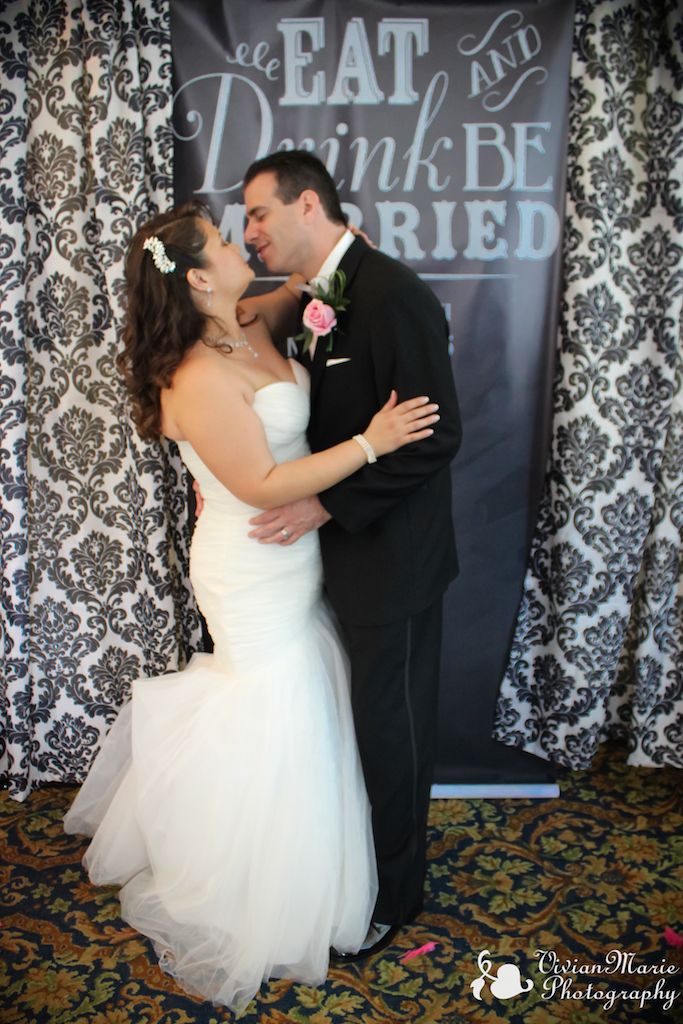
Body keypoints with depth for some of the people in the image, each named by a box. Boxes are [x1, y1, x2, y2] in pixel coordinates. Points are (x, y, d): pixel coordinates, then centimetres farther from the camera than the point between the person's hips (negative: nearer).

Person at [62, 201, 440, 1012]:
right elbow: (264, 486, -27)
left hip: (285, 565, 9)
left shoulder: (246, 330, 0)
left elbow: (284, 299, 23)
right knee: (272, 731, 7)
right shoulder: (200, 381, -27)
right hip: (253, 576, -9)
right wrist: (369, 442, -26)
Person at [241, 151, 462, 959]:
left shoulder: (392, 294, -19)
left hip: (390, 558, -8)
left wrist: (325, 504, -23)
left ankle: (393, 896, 32)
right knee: (360, 717, 21)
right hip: (343, 551, 8)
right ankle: (354, 855, 43)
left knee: (389, 726, 9)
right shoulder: (316, 300, 9)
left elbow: (436, 434, -23)